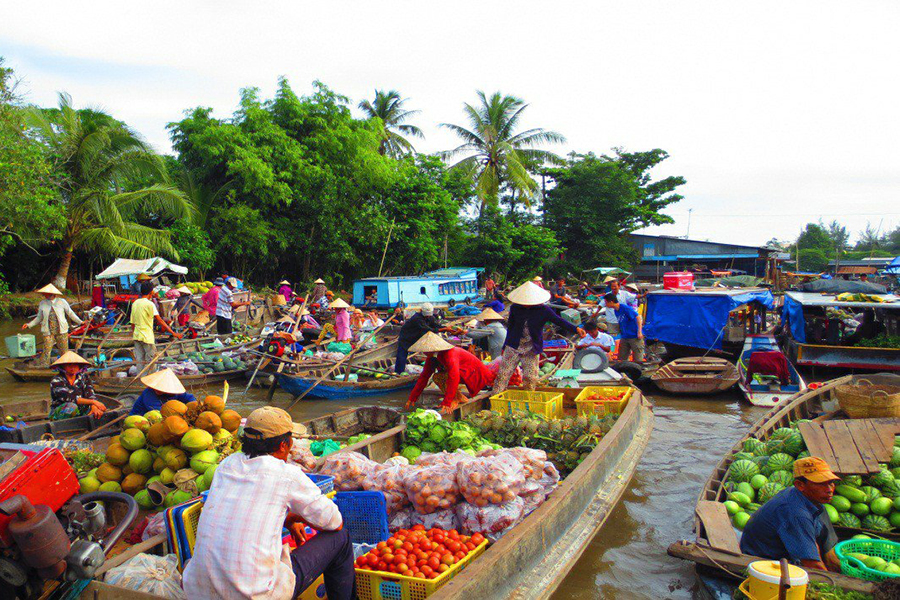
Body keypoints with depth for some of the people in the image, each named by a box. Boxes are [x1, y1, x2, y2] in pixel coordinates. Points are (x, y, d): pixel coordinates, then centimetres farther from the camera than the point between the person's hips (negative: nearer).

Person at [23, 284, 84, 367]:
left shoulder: (62, 302, -1)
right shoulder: (42, 304, 4)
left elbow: (70, 313, 8)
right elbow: (39, 318, 13)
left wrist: (80, 322, 6)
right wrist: (29, 325, 5)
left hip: (62, 331, 0)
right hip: (48, 332, 0)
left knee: (64, 350, 5)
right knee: (47, 351, -8)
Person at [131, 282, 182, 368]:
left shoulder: (135, 303, 7)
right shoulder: (149, 304, -13)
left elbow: (132, 323, 12)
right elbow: (160, 321, -17)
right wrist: (173, 333, -18)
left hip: (137, 335, 6)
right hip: (147, 337, -6)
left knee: (139, 360, 10)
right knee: (151, 361, 3)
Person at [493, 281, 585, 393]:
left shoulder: (543, 310, -7)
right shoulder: (515, 308, -2)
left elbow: (559, 321, -8)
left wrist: (576, 329, -23)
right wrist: (505, 346, 13)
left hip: (532, 350, -1)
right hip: (513, 347, 1)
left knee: (530, 378, 0)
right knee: (503, 374, -2)